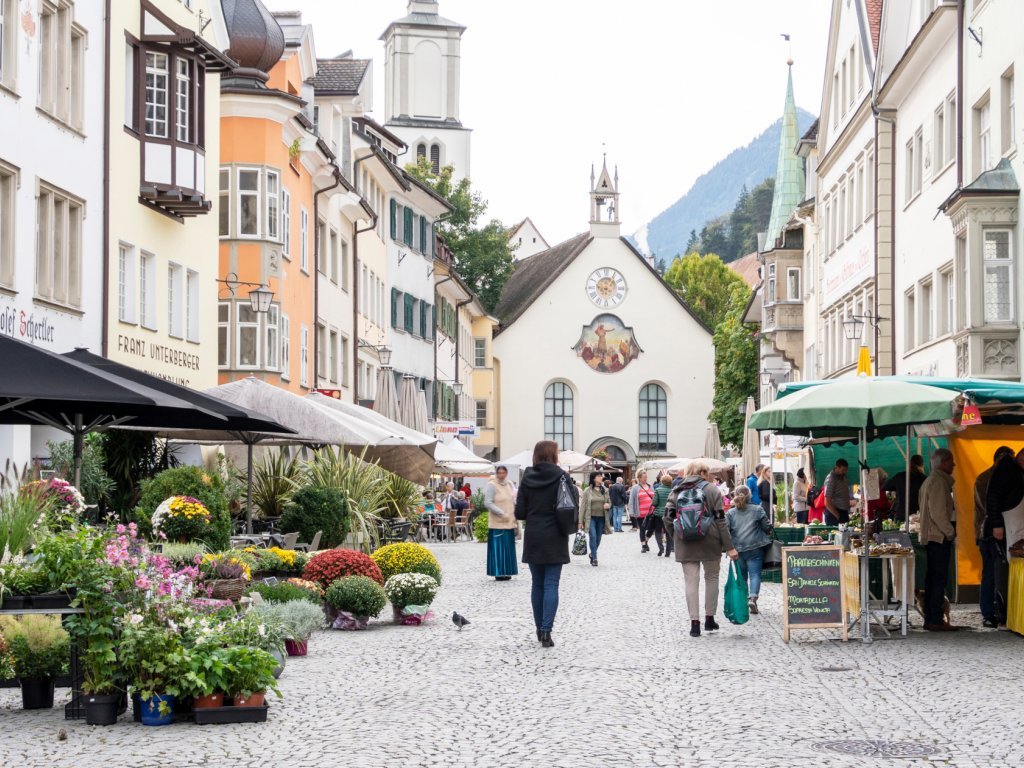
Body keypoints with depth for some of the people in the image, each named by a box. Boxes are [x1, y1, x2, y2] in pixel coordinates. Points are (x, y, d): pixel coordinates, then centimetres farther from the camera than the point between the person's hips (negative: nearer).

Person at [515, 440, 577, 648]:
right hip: (554, 539, -3)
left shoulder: (527, 478, 0)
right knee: (551, 585, -3)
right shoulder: (560, 477, -8)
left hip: (533, 539, 3)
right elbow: (572, 506, -10)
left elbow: (520, 512, -1)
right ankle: (546, 630, -13)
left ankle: (540, 629, 16)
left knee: (537, 585, 12)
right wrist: (575, 491, 9)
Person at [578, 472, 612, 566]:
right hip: (591, 517, -4)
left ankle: (592, 554, 33)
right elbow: (582, 506, -2)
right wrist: (580, 521, -6)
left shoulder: (605, 490, 9)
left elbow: (609, 503, 19)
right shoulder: (587, 491, -1)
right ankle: (594, 558, -11)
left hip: (601, 518, 4)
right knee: (593, 536, -16)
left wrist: (608, 505, -7)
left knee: (598, 539, 9)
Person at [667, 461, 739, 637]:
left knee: (691, 581, 3)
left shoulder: (677, 491, 5)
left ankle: (694, 622, -2)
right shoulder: (711, 489, -3)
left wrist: (675, 535, 11)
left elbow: (668, 516, -4)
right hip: (710, 543, -2)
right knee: (711, 578, 15)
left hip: (685, 544, 2)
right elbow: (720, 520, -8)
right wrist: (729, 547, -7)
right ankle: (709, 619, 17)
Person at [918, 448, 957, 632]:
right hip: (940, 537, -10)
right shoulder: (939, 482, -14)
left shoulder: (929, 481, 18)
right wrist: (950, 532, -11)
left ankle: (930, 619, 14)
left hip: (930, 537, 10)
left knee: (932, 578, 11)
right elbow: (938, 513, -21)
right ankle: (935, 620, -10)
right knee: (939, 578, -9)